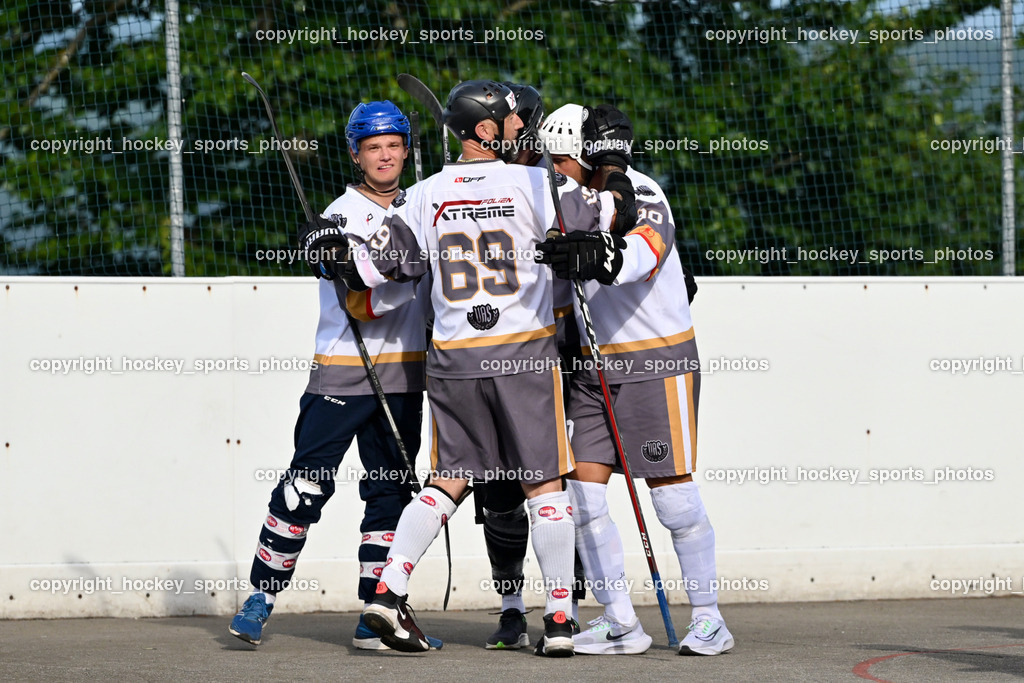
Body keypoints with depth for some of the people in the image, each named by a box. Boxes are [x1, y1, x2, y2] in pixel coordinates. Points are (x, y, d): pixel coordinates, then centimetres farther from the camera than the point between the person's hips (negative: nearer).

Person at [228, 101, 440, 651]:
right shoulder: (342, 216, -8)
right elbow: (360, 307, -17)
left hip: (402, 375, 6)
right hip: (342, 373, -6)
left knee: (391, 492, 4)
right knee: (306, 486, -8)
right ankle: (260, 599, 2)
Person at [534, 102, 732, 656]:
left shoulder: (640, 195, -14)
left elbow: (646, 249, -37)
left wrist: (600, 256, -55)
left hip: (659, 360, -8)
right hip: (595, 364, 8)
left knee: (672, 493, -6)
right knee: (583, 488, -1)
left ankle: (708, 619, 6)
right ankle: (620, 624, 4)